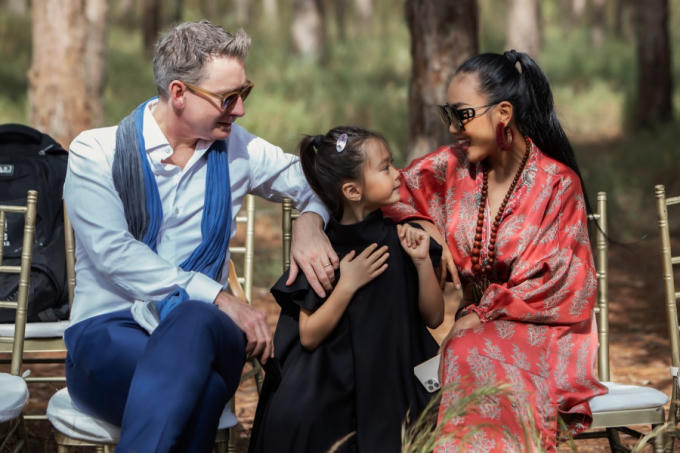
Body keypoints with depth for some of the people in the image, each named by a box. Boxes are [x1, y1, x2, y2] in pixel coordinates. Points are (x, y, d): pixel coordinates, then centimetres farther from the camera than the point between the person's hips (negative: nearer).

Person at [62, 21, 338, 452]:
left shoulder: (236, 148, 14)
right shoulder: (95, 153, 2)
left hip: (200, 331, 3)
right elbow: (114, 254, -11)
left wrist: (310, 222, 1)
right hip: (107, 333, -3)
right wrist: (219, 298, -19)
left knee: (193, 320, -38)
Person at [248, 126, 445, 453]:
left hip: (395, 375, 2)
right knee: (292, 414, -27)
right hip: (333, 384, -2)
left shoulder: (399, 237, 2)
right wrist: (348, 285, -18)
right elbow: (309, 337, -8)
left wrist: (423, 262, -10)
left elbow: (434, 317, 4)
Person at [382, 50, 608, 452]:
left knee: (472, 356, -35)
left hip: (542, 327, -4)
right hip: (479, 321, 4)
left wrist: (481, 316, -11)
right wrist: (424, 224, -12)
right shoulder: (452, 166, 4)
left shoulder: (557, 183, -8)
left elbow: (560, 286, -8)